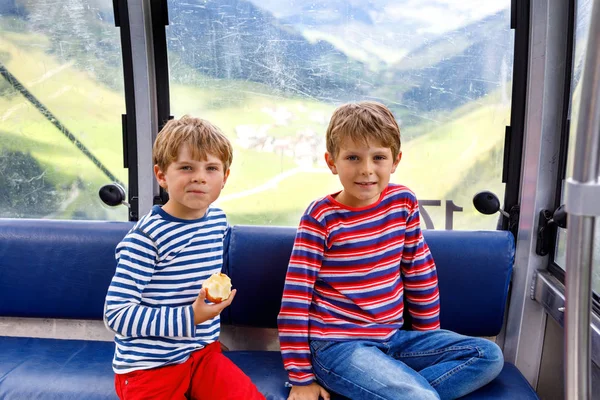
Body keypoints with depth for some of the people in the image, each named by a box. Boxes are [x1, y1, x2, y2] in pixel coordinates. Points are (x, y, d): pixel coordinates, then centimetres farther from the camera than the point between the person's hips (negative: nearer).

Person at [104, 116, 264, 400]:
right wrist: (188, 318, -27)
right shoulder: (145, 237, -21)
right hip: (150, 365, -5)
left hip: (203, 352, 5)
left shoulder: (218, 221, 0)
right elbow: (116, 314, -22)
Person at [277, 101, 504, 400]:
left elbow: (420, 271, 11)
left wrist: (430, 336, 16)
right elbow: (295, 297, -13)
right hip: (338, 345, -7)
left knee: (490, 355, -2)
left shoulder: (403, 202, 1)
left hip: (392, 336, 7)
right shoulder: (321, 216, -14)